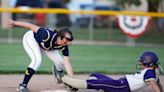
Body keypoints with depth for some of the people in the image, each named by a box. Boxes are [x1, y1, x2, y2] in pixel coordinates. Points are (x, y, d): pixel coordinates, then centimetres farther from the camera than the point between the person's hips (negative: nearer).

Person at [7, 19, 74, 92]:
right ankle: (22, 86, -22)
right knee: (37, 60, -30)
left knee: (61, 62, -2)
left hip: (43, 44, 6)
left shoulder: (64, 46, -26)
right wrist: (15, 23, -28)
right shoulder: (48, 35, -43)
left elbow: (67, 63, -26)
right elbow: (32, 27, -34)